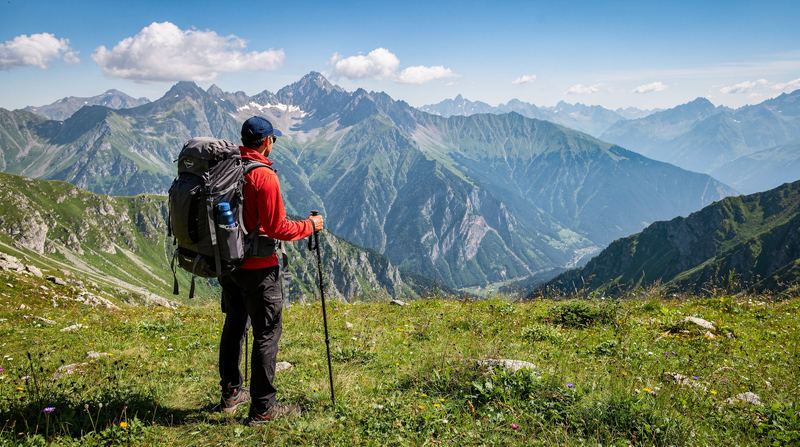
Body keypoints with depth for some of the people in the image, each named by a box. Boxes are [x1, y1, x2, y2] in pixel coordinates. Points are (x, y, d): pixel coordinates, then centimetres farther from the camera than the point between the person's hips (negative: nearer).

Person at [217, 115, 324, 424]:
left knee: (234, 326, 20)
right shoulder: (264, 176, -18)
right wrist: (309, 226, -4)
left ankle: (231, 394, 33)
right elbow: (276, 228, -18)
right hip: (258, 268, -8)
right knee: (267, 333, 2)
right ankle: (262, 408, 8)